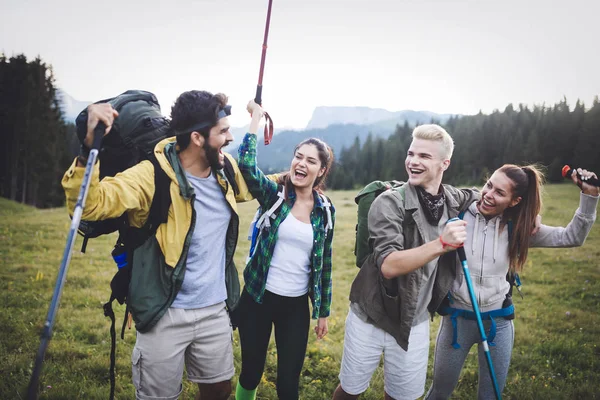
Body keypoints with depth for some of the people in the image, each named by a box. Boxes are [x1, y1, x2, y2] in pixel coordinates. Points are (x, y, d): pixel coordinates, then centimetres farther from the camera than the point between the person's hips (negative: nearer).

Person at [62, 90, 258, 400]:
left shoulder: (226, 171, 0)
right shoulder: (153, 176, -19)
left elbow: (254, 187, 23)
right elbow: (90, 204, -29)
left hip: (215, 310, 6)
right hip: (166, 316, -5)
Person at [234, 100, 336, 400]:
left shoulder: (325, 210, 0)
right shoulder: (274, 194, -7)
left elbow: (324, 263, 6)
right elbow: (246, 164, -27)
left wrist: (323, 311, 9)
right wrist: (256, 116, -20)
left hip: (297, 304, 2)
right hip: (258, 297, -1)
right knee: (251, 372, 14)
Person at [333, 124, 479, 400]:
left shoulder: (455, 200, -3)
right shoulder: (389, 202, -19)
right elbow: (388, 265, -29)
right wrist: (442, 243, -40)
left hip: (415, 323, 4)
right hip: (371, 318, -3)